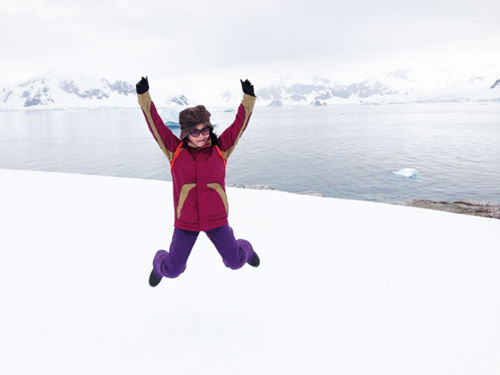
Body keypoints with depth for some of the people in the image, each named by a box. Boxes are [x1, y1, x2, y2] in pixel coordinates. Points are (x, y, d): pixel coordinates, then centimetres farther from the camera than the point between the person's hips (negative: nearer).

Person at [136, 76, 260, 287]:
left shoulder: (220, 149, -5)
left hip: (216, 219, 1)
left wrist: (248, 98, -16)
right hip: (185, 221, 0)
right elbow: (156, 125, -10)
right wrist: (144, 96, -17)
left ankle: (245, 249, 45)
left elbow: (239, 124, -8)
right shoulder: (175, 150, -6)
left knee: (235, 261, 8)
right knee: (173, 269, 6)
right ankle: (160, 264, 44)